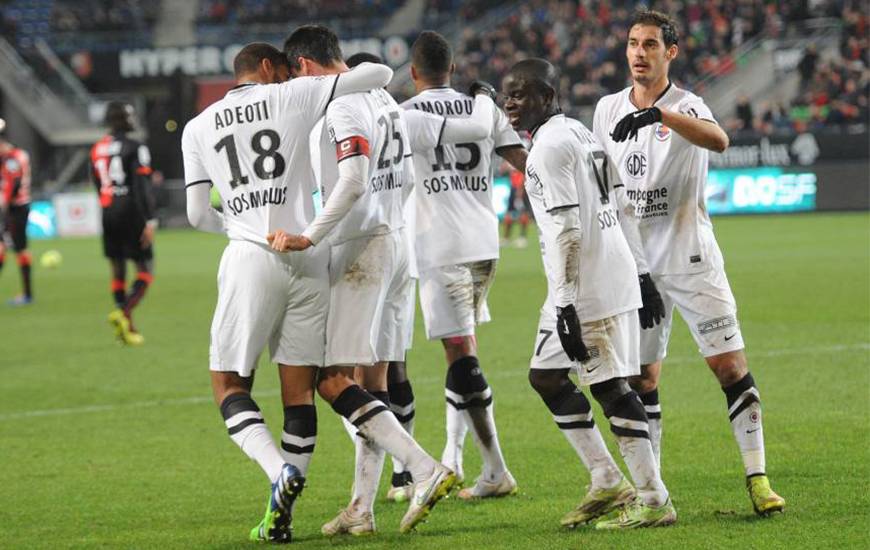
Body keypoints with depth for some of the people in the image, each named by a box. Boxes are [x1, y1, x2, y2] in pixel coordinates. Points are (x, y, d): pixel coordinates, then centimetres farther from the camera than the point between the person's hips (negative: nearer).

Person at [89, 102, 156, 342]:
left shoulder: (97, 150, 8)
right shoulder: (135, 149, -11)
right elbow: (142, 188, -16)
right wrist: (150, 221, -17)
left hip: (108, 214, 6)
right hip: (132, 215, -6)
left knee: (118, 271, 13)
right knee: (145, 272, 1)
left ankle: (127, 328, 13)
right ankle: (123, 313, -21)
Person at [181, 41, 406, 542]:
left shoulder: (198, 129, 11)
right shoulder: (296, 96, 7)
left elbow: (198, 215, 12)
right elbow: (381, 74, 7)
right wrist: (351, 83, 29)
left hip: (250, 258, -1)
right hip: (309, 259, 1)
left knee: (230, 386, 6)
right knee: (299, 389, 8)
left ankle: (281, 472, -21)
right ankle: (281, 515, 4)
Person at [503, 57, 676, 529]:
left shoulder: (549, 145, -14)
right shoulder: (579, 132, 16)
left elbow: (568, 229, -20)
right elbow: (613, 207, 20)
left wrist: (566, 302, -21)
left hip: (586, 286, -10)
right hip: (613, 274, 10)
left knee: (610, 386, -7)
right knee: (545, 376, 15)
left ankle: (654, 500, -5)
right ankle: (606, 482, 16)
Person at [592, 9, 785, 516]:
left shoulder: (685, 106, -7)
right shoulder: (608, 109, 9)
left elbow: (718, 139, -31)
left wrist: (660, 114, -44)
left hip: (691, 259, -4)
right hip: (636, 265, 4)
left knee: (730, 365, -7)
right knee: (642, 379, 5)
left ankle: (757, 477, -2)